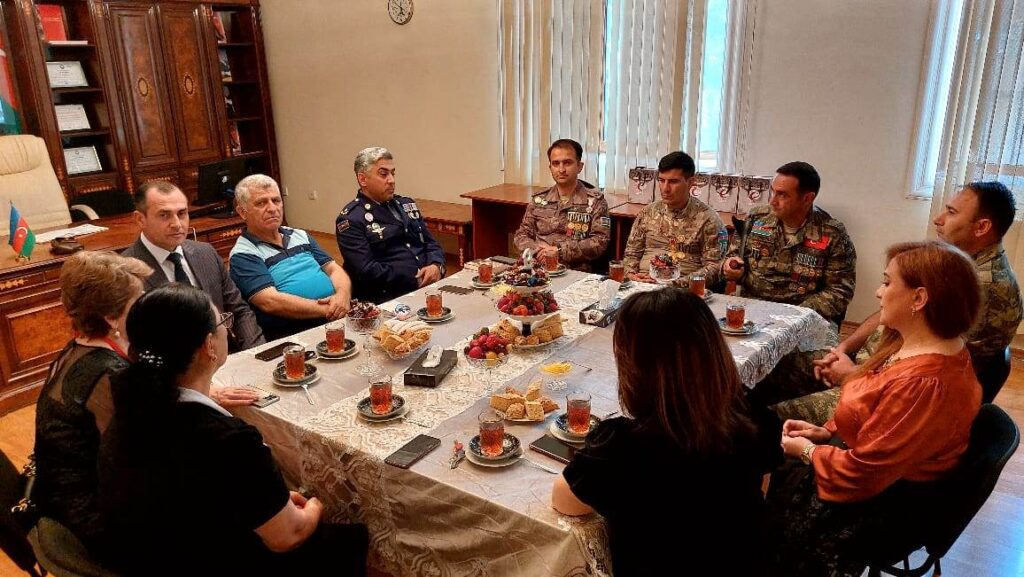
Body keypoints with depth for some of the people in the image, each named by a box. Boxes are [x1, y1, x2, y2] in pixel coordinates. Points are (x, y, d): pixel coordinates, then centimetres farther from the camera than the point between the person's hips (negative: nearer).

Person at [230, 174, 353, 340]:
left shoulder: (301, 236, 18)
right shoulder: (243, 255, -1)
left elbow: (334, 269, 13)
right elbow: (270, 302, -14)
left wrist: (343, 296, -10)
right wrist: (328, 309, -17)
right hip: (292, 335, -6)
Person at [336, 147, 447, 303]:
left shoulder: (407, 204, 19)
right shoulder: (350, 219, -2)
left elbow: (431, 243, 19)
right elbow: (366, 271, -10)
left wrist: (436, 266, -3)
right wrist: (416, 281, -13)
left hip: (430, 286, 7)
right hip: (388, 298, -7)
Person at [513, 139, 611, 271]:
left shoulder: (595, 201, 4)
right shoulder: (538, 200, 15)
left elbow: (600, 242, -5)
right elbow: (521, 236, 16)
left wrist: (560, 251, -12)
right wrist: (538, 250, -5)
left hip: (577, 272, -3)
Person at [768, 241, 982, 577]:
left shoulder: (926, 384, -35)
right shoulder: (917, 345, -3)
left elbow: (863, 472, -29)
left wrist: (808, 451, -12)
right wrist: (826, 432, 3)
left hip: (876, 503, -8)